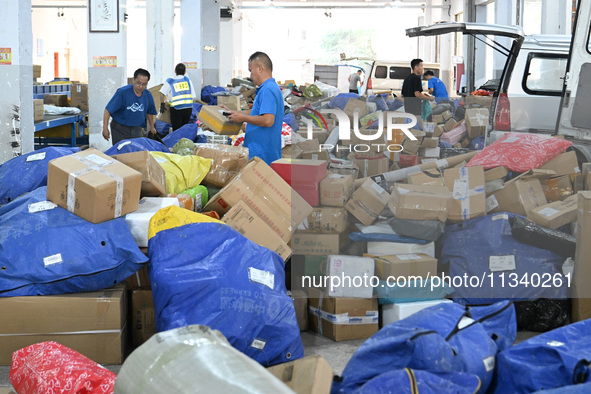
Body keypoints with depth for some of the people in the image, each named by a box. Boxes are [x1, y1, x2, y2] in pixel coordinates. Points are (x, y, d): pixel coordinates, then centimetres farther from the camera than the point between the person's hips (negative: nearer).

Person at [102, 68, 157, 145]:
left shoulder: (147, 95, -1)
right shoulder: (122, 92, -16)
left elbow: (149, 112, 18)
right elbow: (108, 110, -16)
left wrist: (152, 127, 27)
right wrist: (105, 128, -20)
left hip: (136, 129, 4)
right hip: (120, 129, -4)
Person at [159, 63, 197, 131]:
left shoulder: (170, 81, 6)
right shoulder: (187, 80, 13)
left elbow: (162, 92, -8)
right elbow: (193, 96, 9)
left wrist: (162, 104, 1)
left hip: (176, 108, -3)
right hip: (189, 108, 3)